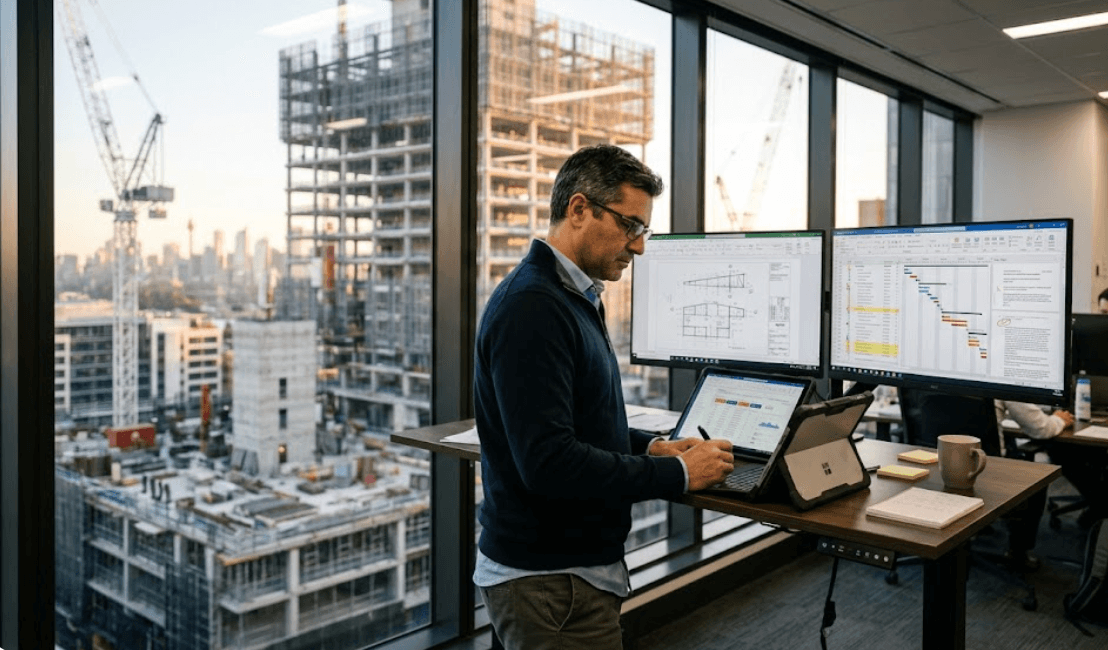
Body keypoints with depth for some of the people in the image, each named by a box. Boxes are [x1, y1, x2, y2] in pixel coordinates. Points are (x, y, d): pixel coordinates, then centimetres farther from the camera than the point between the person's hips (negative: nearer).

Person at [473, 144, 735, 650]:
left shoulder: (575, 299, 11)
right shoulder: (531, 308, -22)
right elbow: (548, 462, -28)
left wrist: (649, 447, 4)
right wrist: (678, 474, -19)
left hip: (580, 564, 10)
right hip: (550, 583, -10)